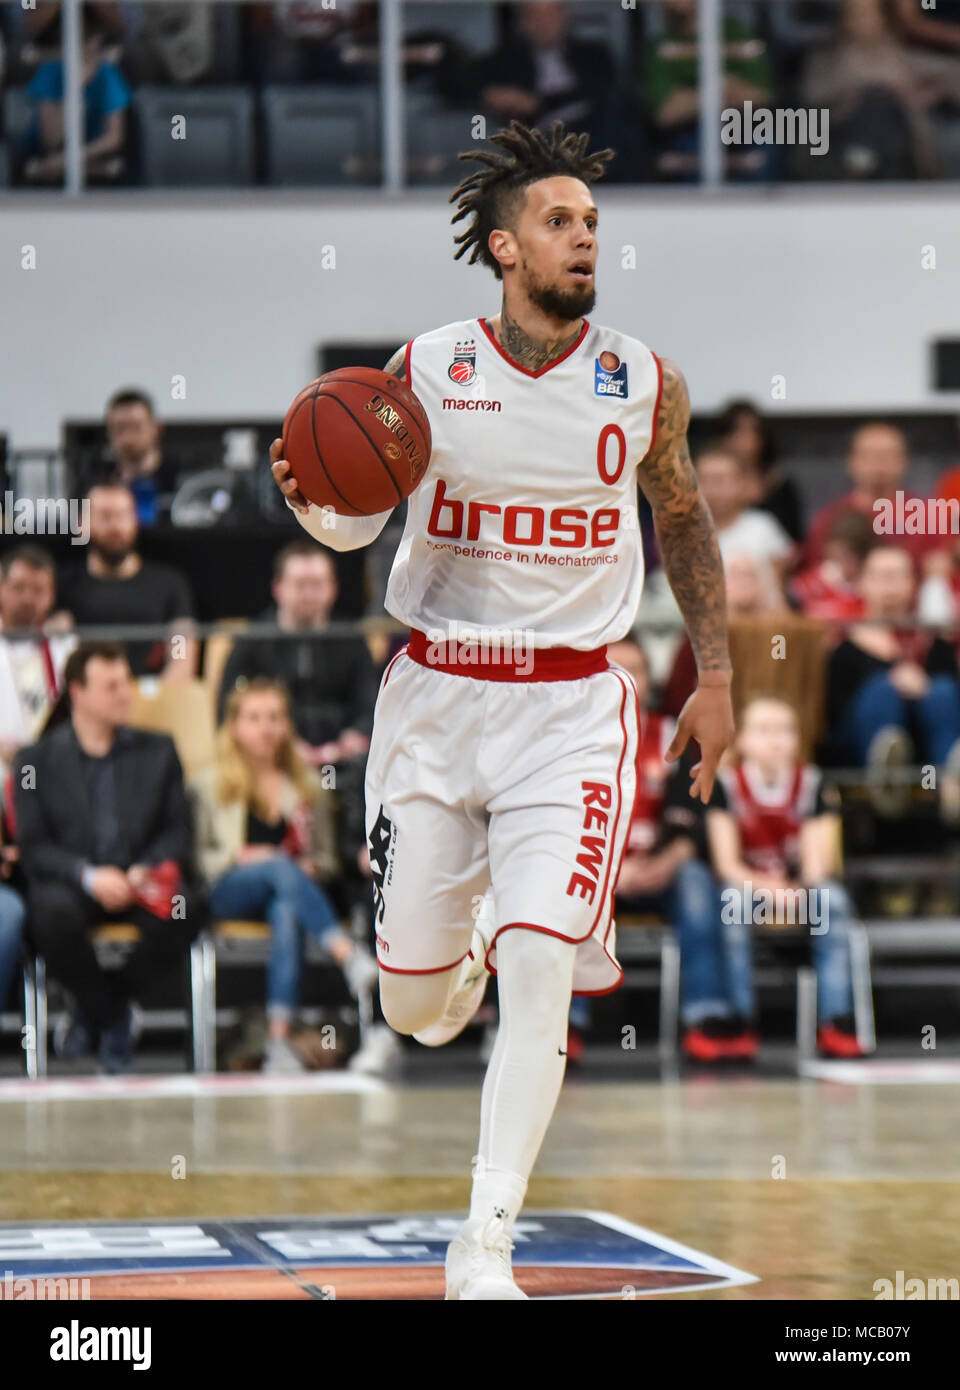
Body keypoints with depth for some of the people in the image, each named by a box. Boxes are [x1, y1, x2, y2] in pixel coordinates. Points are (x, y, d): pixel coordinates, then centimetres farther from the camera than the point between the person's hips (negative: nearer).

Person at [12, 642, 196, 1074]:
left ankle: (95, 1013, -7)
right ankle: (114, 1020, -12)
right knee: (54, 913, -38)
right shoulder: (37, 759, 6)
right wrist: (89, 876, -18)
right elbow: (33, 847, 0)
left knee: (176, 912, -33)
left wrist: (144, 872, -12)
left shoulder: (158, 751, 13)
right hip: (71, 882, -2)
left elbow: (177, 831, 9)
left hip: (142, 881, 2)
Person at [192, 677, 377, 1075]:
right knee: (281, 867, -37)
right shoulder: (210, 785, 17)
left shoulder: (309, 787, 22)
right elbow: (197, 855, 9)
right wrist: (239, 858, -9)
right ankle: (347, 953, -56)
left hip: (294, 888, 1)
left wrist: (312, 867, -1)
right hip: (230, 892, -1)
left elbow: (327, 857, 22)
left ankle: (280, 1041, -50)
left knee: (287, 913, -38)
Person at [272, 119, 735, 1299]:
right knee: (415, 1007, 5)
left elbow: (683, 517, 15)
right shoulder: (426, 371, -5)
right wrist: (308, 491, -17)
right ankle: (473, 958, 44)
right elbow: (354, 526, 6)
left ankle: (485, 1247, -7)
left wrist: (716, 677, 13)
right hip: (436, 693, 1)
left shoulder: (643, 384, -3)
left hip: (572, 705, -1)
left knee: (536, 974, -16)